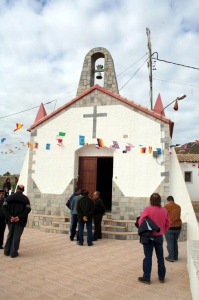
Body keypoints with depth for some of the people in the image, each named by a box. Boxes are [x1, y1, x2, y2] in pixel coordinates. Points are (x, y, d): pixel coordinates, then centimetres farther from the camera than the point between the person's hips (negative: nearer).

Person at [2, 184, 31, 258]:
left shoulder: (9, 197, 6)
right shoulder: (25, 198, -1)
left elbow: (4, 207, -5)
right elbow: (28, 209, -12)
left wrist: (10, 216, -9)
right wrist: (19, 217, -16)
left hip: (10, 220, 3)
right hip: (20, 221, -3)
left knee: (10, 235, 17)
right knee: (16, 236, 3)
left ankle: (7, 251, 22)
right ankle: (13, 253, 6)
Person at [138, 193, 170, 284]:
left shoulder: (148, 209, -15)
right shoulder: (164, 210, -1)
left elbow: (140, 221, -16)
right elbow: (167, 224, 5)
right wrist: (162, 231, 15)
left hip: (149, 236, -4)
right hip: (159, 237, 4)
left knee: (148, 257, 6)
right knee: (160, 257, 16)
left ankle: (146, 278, 13)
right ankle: (161, 277, 27)